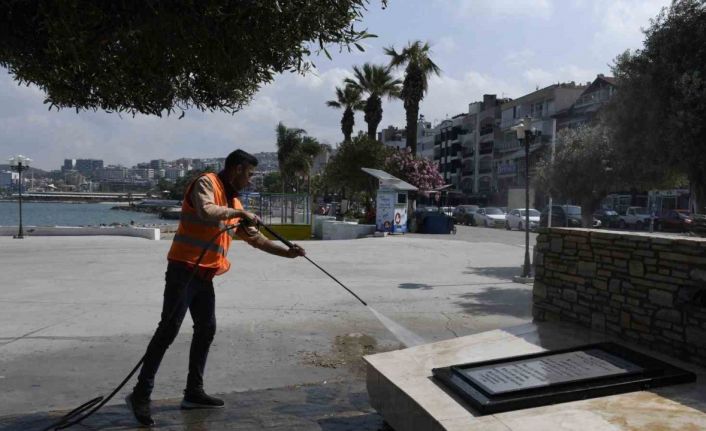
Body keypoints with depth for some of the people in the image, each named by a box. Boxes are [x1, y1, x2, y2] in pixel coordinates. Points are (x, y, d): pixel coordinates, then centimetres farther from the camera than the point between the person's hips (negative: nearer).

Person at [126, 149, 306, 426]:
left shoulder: (233, 201, 17)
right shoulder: (206, 182, -8)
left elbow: (255, 238, 22)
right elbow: (206, 212, -30)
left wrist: (287, 252, 18)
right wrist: (240, 213, -17)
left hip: (205, 275, 9)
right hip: (184, 269, -9)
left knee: (206, 329, 10)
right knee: (169, 329, -9)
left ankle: (194, 392, 19)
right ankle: (141, 394, -1)